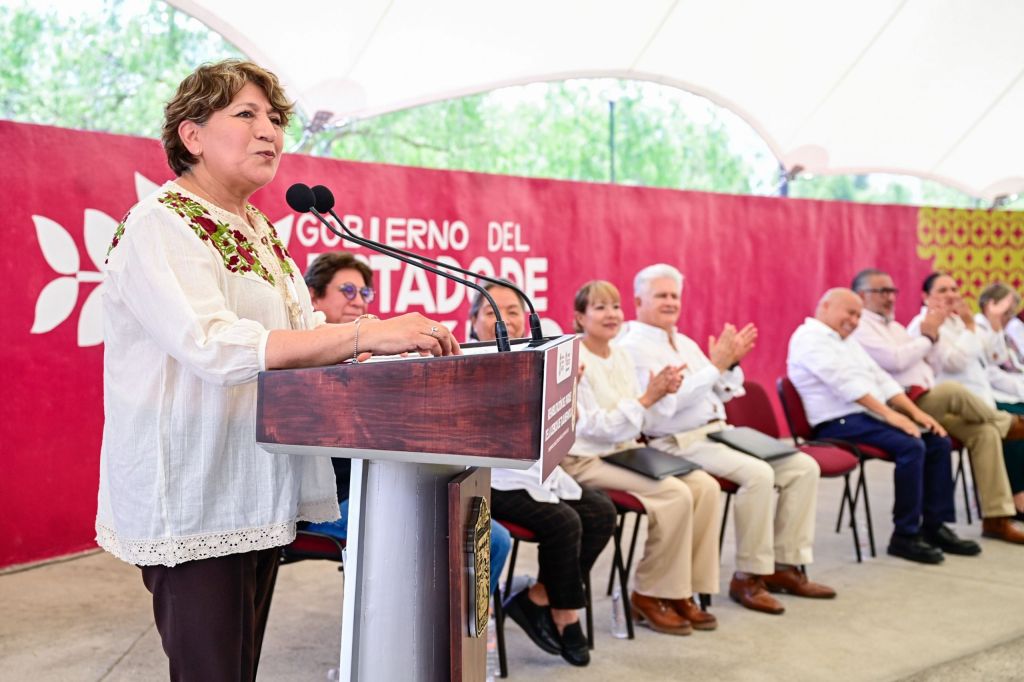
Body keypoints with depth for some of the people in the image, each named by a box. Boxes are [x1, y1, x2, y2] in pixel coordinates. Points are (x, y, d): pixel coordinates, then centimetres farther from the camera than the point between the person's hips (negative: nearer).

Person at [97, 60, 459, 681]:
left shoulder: (261, 232, 14)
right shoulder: (160, 225, -12)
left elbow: (299, 334, 13)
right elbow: (212, 345, -27)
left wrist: (391, 341, -5)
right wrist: (365, 333, -32)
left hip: (259, 489, 8)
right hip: (194, 503, -8)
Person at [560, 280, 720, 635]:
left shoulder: (621, 356, 10)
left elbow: (638, 421, 12)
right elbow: (598, 428, -18)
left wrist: (661, 393, -6)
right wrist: (648, 397, -22)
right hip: (587, 461, -8)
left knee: (705, 486, -10)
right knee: (675, 494, -24)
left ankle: (683, 589, 0)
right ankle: (649, 595, -6)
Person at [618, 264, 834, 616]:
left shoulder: (685, 343, 19)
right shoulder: (632, 347, -8)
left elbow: (721, 393, 21)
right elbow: (666, 400, -21)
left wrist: (730, 363, 3)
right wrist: (715, 365, -19)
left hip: (720, 431, 9)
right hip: (680, 443, -9)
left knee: (804, 467, -3)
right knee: (758, 474, -30)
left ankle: (785, 565, 3)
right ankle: (748, 576, -14)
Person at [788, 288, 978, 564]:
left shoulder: (847, 340, 22)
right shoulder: (809, 337, -8)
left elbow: (880, 378, 18)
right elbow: (846, 383, -19)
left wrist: (915, 412, 5)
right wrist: (889, 414, -23)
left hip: (868, 416, 10)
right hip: (840, 423, -10)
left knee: (938, 442, -2)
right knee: (911, 446, -26)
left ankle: (935, 526, 3)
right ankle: (905, 536, -17)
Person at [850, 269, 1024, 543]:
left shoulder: (894, 326, 26)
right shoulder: (859, 327, -3)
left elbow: (928, 364, 23)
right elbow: (894, 360, -17)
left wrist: (931, 333, 7)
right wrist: (928, 336, -2)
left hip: (928, 405, 9)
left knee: (985, 432, -10)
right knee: (953, 390, -31)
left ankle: (996, 517, -10)